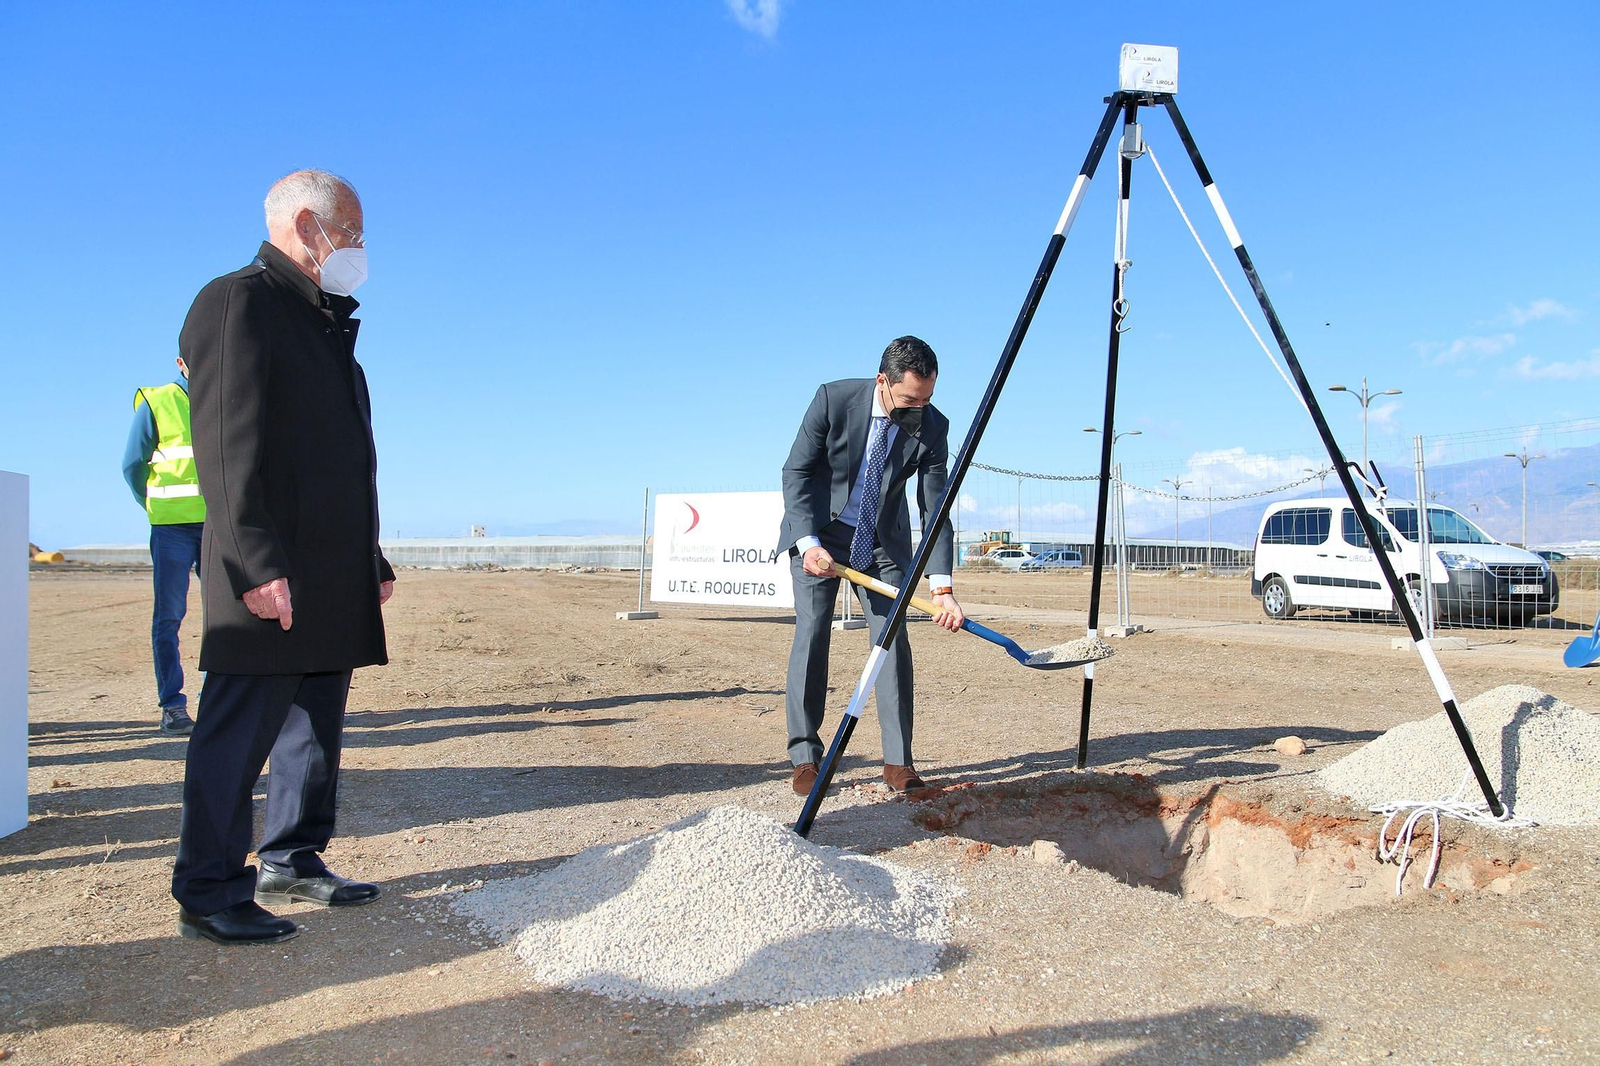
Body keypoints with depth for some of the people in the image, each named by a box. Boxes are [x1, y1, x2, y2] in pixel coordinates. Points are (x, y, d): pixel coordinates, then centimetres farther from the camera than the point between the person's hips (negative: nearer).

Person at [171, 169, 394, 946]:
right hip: (270, 580, -9)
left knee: (318, 725, 14)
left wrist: (372, 560, 21)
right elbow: (228, 445, -17)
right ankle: (209, 894, 6)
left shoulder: (326, 323, 21)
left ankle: (292, 863, 25)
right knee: (241, 729, -4)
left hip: (334, 580, 9)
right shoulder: (238, 302, -7)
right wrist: (258, 563, -24)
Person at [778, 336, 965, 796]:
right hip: (818, 529, -2)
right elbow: (796, 472, -14)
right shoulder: (833, 399, -21)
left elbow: (935, 509, -14)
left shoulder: (933, 427, -15)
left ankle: (898, 759, 0)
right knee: (811, 632, -10)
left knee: (892, 637, -7)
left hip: (883, 539, 2)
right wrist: (809, 543, -25)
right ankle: (805, 757, -1)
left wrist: (941, 587, -24)